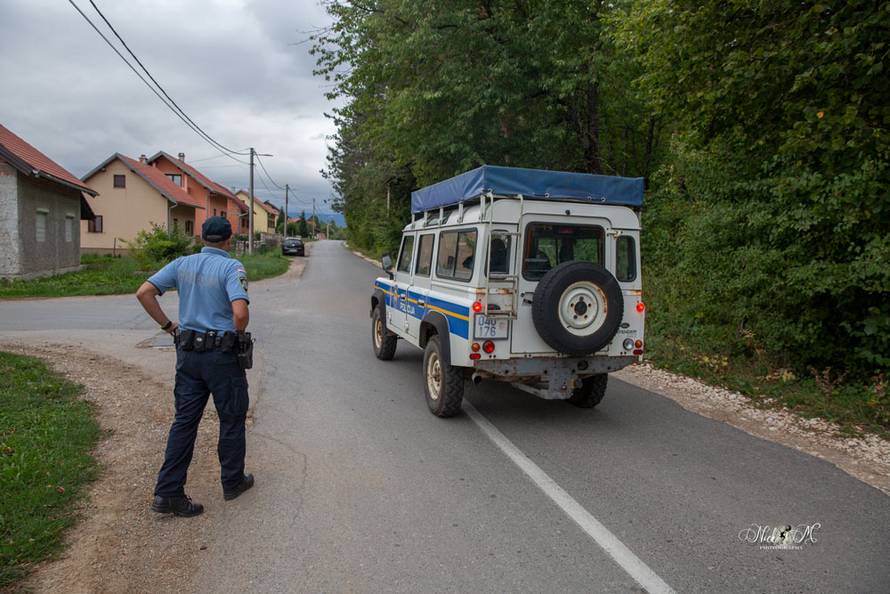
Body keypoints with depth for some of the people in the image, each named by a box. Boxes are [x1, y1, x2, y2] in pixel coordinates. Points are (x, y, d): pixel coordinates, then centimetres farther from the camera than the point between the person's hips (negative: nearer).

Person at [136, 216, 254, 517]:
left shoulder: (182, 264, 4)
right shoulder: (231, 267, -13)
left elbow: (144, 293, -1)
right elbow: (240, 312, -26)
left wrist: (169, 326, 5)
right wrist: (239, 334, -5)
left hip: (188, 353, 5)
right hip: (222, 355, -5)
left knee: (184, 421, 10)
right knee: (232, 420, 12)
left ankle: (168, 492, 10)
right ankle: (233, 482, 26)